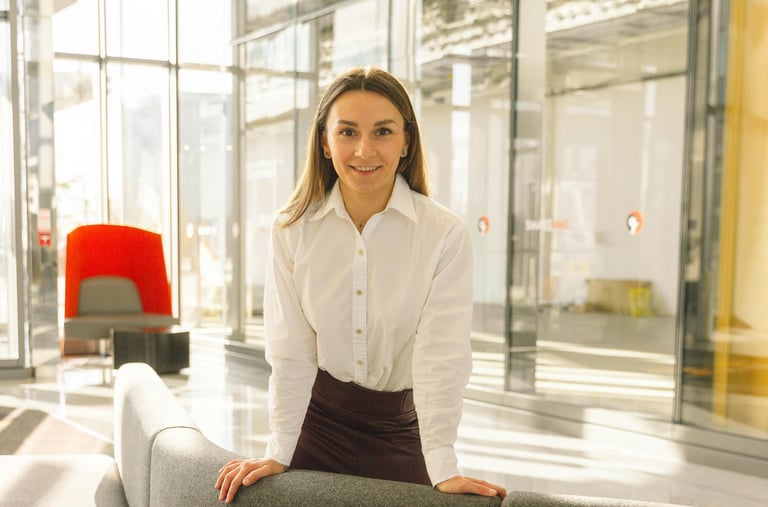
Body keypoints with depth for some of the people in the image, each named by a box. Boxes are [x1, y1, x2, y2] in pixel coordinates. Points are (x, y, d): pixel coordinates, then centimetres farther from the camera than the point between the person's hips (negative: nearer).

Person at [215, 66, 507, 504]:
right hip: (319, 417, 2)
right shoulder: (293, 231, -7)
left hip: (403, 428, -1)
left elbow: (440, 354, -18)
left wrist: (443, 468, -24)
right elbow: (291, 352, -7)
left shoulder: (446, 234, -14)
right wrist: (280, 451, -10)